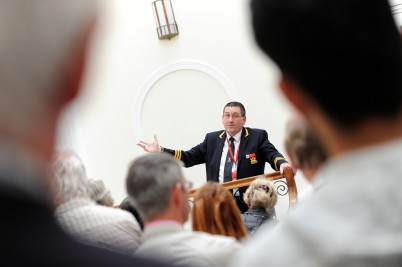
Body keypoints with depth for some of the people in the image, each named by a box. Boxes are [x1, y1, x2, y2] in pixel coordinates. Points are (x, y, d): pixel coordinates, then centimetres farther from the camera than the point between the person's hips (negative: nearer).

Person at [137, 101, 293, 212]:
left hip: (249, 205, -3)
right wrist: (160, 151, 1)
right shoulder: (212, 139, 12)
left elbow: (272, 154, -11)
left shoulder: (257, 136, 2)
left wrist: (282, 164, -36)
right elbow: (189, 157, 10)